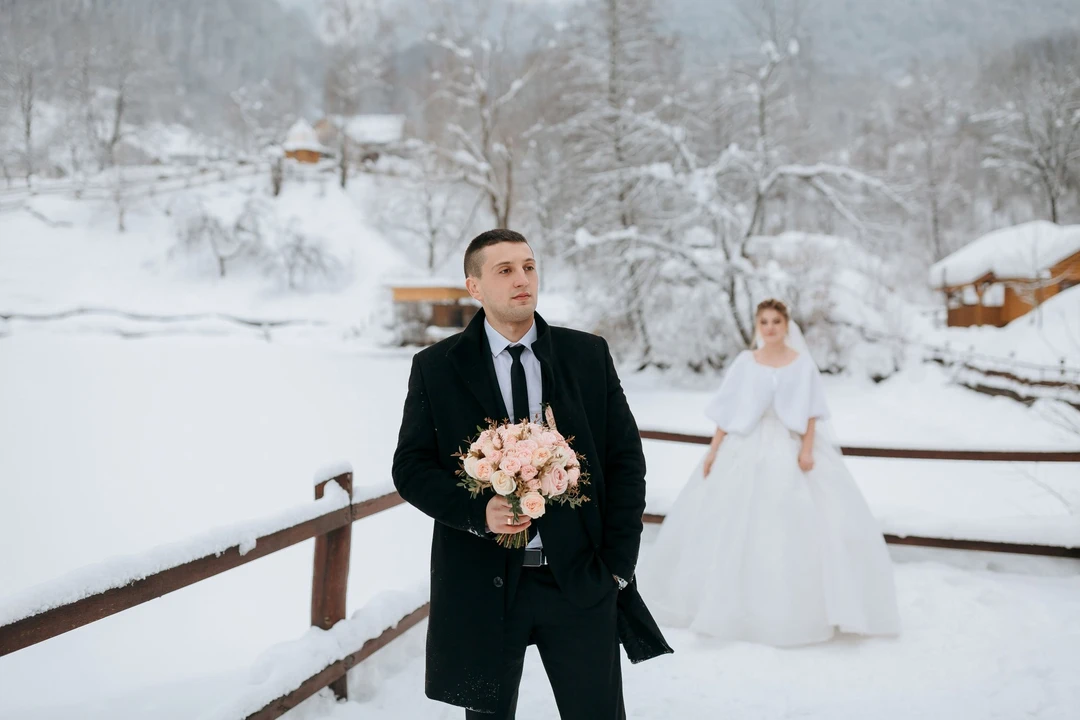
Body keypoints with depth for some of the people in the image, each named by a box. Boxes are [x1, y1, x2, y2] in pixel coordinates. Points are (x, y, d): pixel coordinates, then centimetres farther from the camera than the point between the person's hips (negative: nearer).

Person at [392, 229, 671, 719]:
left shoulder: (589, 355, 2)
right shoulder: (435, 367, 0)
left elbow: (625, 459, 3)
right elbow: (411, 466, -1)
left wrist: (618, 563, -2)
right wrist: (477, 512, -18)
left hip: (581, 578, 1)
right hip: (482, 582, 0)